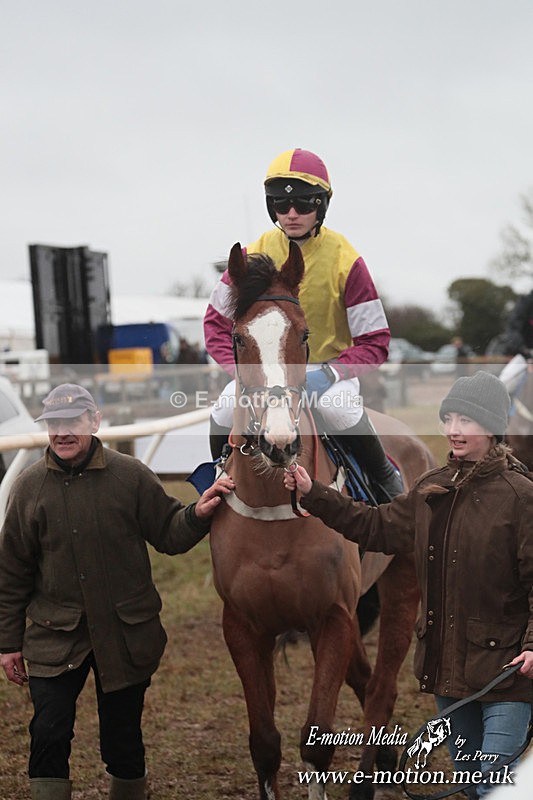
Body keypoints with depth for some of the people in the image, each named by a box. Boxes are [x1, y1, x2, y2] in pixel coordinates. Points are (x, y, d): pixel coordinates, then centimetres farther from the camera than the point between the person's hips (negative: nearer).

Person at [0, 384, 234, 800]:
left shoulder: (131, 475, -4)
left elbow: (169, 535, 4)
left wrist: (197, 514, -18)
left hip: (125, 635, 0)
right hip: (54, 636, 0)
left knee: (123, 738, 10)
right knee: (49, 734, -8)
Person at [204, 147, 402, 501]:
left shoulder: (344, 261, -11)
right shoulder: (253, 257, -4)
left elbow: (375, 342, -10)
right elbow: (217, 322, 4)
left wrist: (330, 372, -26)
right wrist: (242, 367, -14)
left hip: (330, 369, -2)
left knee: (338, 406, -36)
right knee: (225, 410, -27)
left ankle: (385, 477, -10)